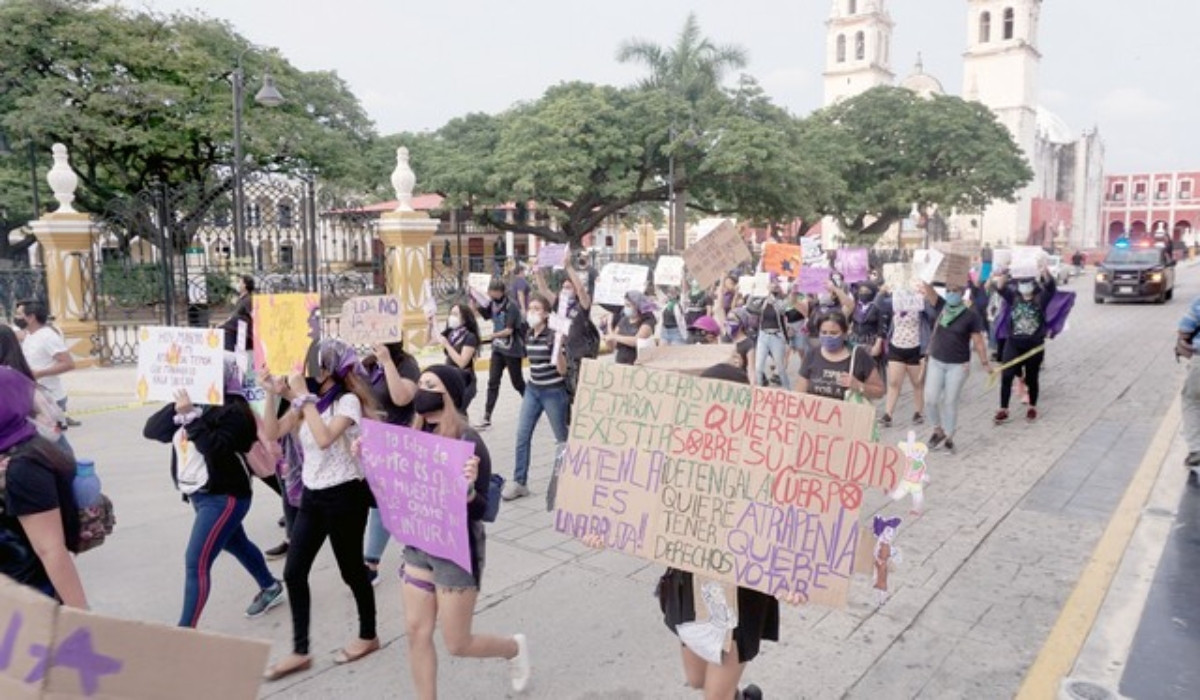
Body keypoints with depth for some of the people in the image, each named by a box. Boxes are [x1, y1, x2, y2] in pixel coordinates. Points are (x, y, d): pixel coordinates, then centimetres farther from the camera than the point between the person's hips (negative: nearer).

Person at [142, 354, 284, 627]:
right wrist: (177, 409, -16)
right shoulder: (193, 403, 7)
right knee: (236, 545, 25)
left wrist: (191, 417, -30)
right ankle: (271, 587, 47)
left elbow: (216, 449, -29)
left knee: (196, 562, -13)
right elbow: (151, 430, -1)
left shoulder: (234, 410, -16)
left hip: (223, 497, -9)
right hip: (199, 494, 9)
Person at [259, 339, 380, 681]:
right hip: (312, 494, 7)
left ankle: (368, 636, 28)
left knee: (351, 570, 7)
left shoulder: (348, 401, -14)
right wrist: (273, 395, -11)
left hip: (344, 495, -7)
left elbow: (324, 438, -30)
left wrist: (303, 397, -25)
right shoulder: (309, 399, 7)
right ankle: (300, 651, 18)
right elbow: (272, 433, 1)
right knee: (293, 573, 6)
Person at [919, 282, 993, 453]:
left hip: (958, 365, -3)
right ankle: (938, 430, 21)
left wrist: (985, 362, -12)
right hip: (935, 362, 3)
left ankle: (949, 438, 17)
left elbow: (978, 342, -7)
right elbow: (927, 289, -10)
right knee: (930, 399, -2)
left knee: (950, 402, 3)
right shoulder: (942, 307, 0)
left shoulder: (971, 316, -9)